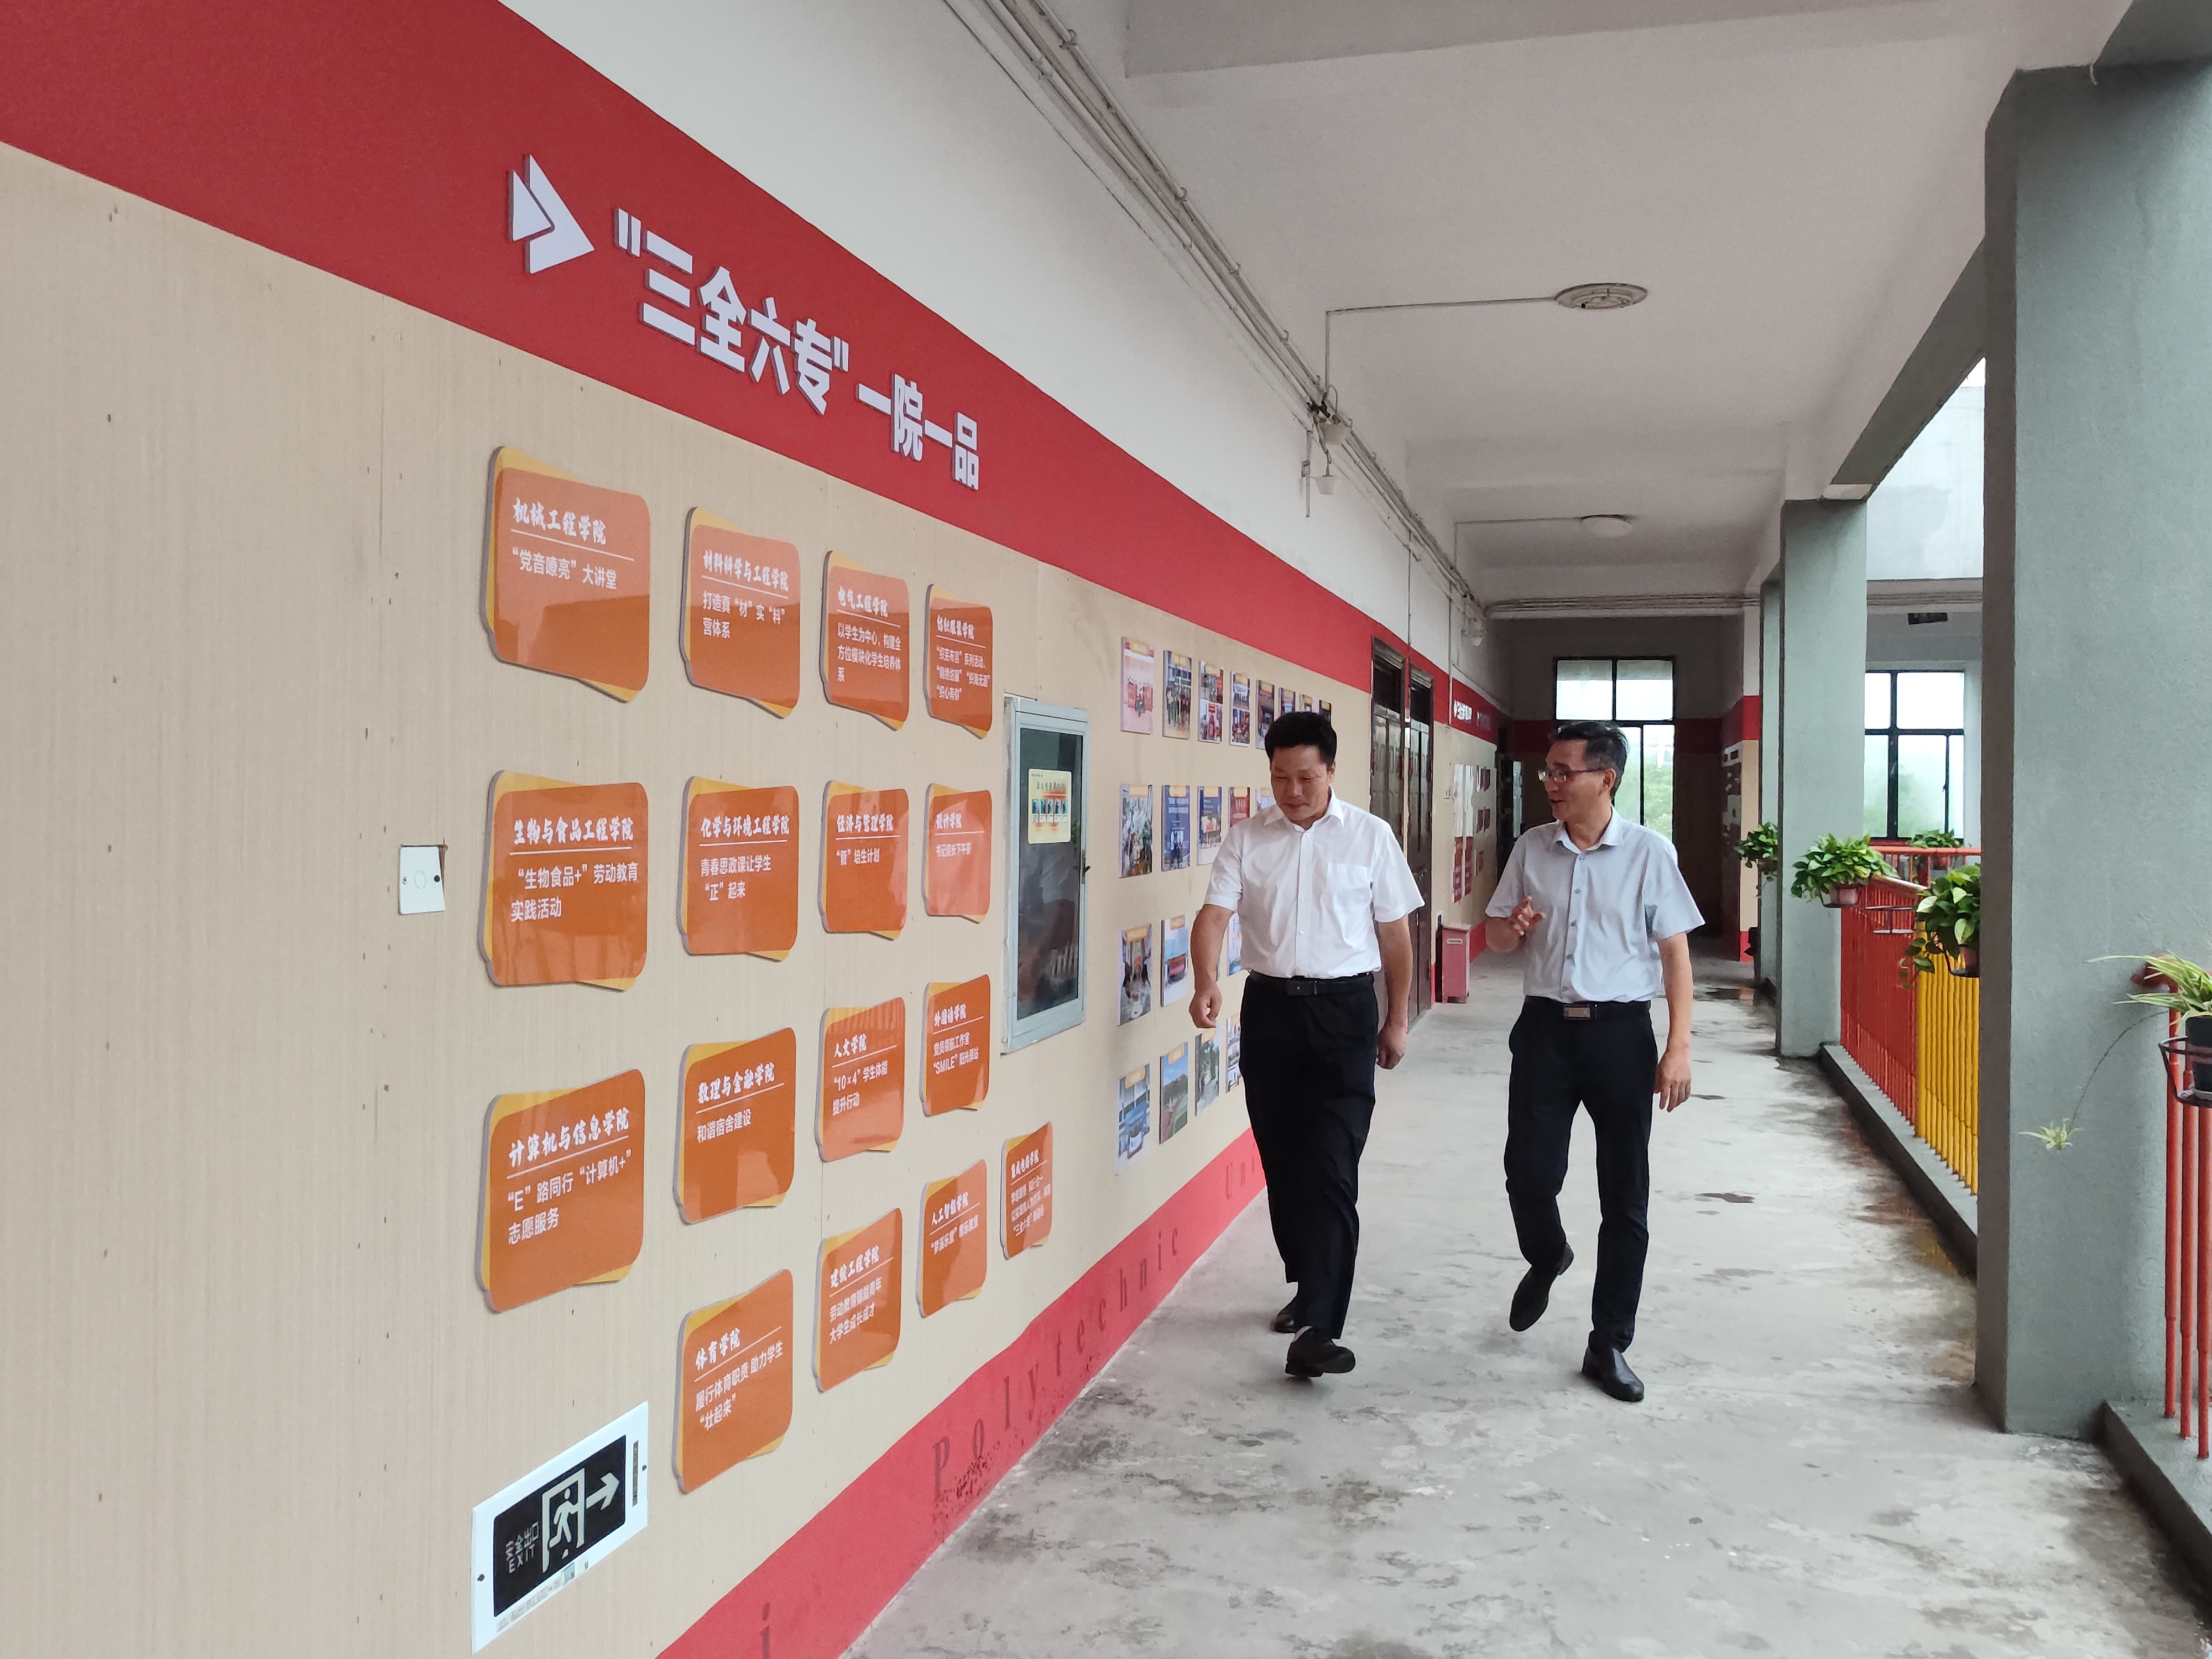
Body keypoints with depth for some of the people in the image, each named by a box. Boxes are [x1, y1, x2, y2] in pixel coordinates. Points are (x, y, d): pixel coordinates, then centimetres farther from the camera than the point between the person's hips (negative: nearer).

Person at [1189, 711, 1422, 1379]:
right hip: (1270, 1006, 3)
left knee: (1330, 1167, -10)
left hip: (1344, 1009, -3)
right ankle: (1308, 1285, 32)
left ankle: (1317, 1328, -11)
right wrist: (1206, 983, -26)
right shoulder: (1245, 838, 2)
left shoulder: (1370, 836, -1)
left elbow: (1395, 933, 5)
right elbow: (1214, 914, -8)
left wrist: (1397, 1020, 6)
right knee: (1281, 1160, 12)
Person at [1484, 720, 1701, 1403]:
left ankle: (1609, 1346, 16)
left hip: (1620, 1031, -2)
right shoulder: (1532, 849, 5)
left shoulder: (1649, 852, -4)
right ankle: (1547, 1258, 35)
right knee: (1529, 1174, -1)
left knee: (1625, 1196, 4)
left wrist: (1679, 1047, -9)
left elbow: (1675, 950, -3)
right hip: (1546, 1026, 2)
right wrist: (1512, 927, -11)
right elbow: (1495, 935, 14)